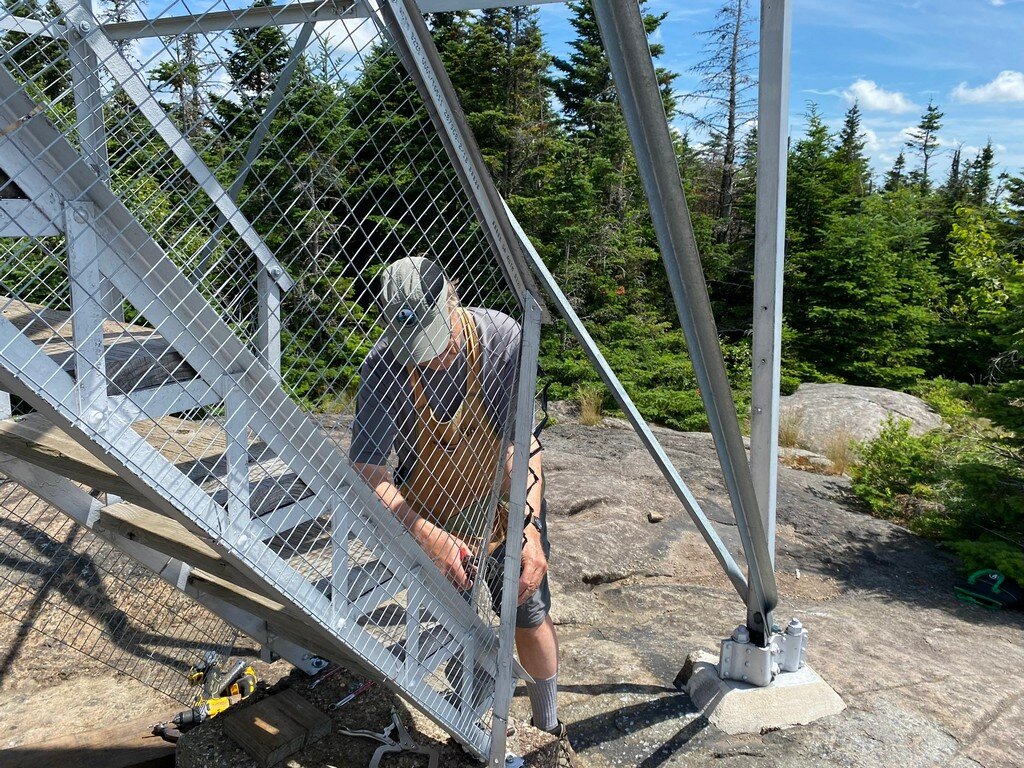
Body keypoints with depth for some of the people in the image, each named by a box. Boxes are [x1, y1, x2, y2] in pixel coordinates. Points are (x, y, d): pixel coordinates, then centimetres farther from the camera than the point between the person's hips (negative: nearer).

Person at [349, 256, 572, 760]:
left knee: (530, 618, 9)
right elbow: (367, 474, -27)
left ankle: (547, 726, 38)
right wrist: (428, 535, -41)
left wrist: (531, 528, -30)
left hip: (507, 505, 1)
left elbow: (526, 441, -22)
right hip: (431, 518, 0)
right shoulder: (383, 366, -28)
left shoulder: (503, 338, -26)